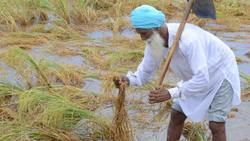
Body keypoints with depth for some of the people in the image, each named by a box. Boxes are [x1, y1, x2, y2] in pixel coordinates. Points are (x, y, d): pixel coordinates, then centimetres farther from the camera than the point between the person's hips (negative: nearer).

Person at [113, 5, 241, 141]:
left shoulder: (188, 39, -41)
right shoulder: (154, 39, -16)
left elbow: (202, 79, -41)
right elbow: (146, 72, -5)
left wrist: (170, 94, -46)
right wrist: (129, 80, -27)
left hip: (221, 74, -7)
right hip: (199, 74, 7)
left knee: (216, 125, -12)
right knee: (176, 115, 8)